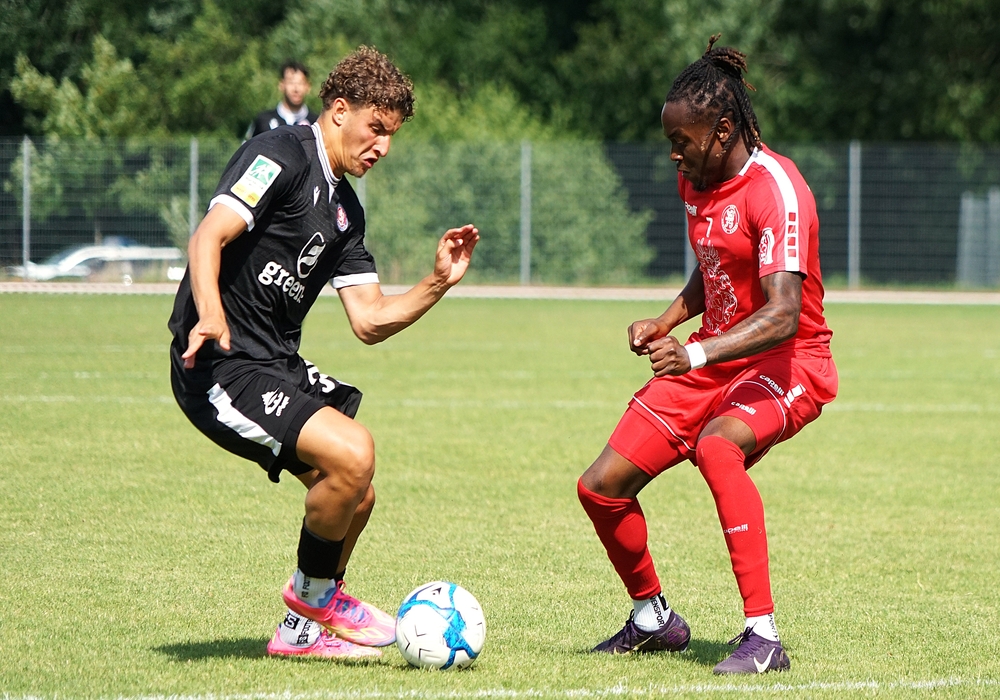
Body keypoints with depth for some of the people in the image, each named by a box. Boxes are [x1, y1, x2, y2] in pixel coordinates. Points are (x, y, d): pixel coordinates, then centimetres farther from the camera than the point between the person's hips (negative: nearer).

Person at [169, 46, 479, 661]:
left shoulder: (345, 209, 17)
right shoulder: (282, 156, -10)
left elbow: (371, 320, 16)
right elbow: (209, 236, -25)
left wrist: (438, 283, 2)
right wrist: (210, 316, -41)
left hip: (276, 365, 10)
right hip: (220, 365, -10)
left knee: (354, 496, 9)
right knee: (351, 453, -23)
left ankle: (302, 629, 27)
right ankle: (315, 591, -1)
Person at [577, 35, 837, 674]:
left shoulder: (775, 189, -22)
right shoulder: (697, 180, 5)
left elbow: (783, 315, -32)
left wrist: (695, 353, -44)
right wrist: (666, 323, 3)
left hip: (788, 363, -8)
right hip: (712, 359, 8)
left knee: (716, 446, -39)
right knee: (601, 487, 1)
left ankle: (763, 636, -35)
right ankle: (654, 620, 27)